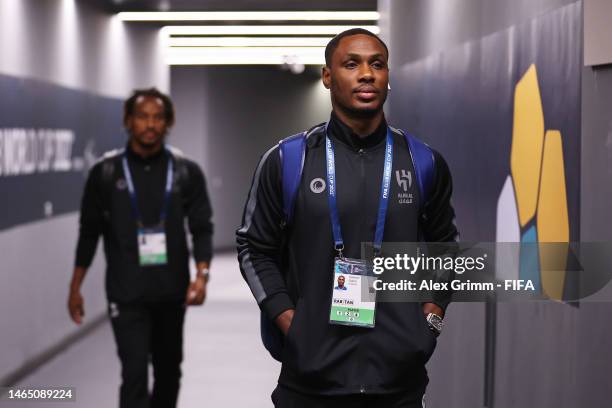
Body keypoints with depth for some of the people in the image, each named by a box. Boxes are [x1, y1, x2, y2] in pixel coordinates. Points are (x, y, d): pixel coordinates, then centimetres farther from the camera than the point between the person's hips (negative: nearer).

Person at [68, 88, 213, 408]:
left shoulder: (187, 172, -1)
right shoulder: (106, 172, -3)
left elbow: (202, 227, -2)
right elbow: (90, 231, 4)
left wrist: (201, 274, -18)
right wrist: (75, 287, 4)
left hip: (171, 291, 3)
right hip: (126, 294, -2)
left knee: (168, 370, 17)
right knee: (135, 375, -10)